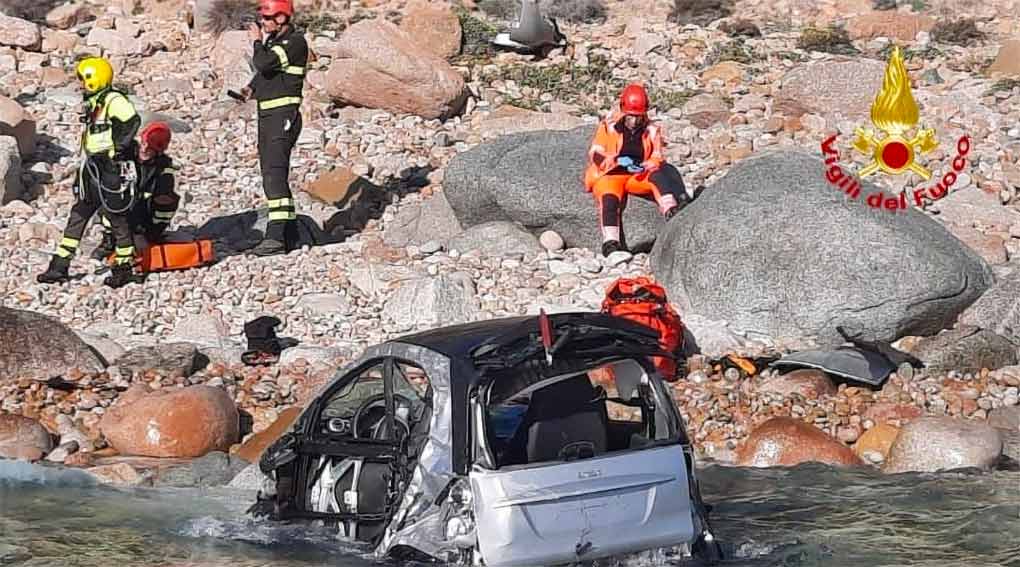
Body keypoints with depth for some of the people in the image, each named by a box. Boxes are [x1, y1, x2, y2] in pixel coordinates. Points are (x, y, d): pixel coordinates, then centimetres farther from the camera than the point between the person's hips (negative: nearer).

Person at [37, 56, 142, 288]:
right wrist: (83, 170, 23)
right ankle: (59, 267, 12)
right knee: (77, 217, 9)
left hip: (111, 171, -10)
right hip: (92, 171, 10)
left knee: (117, 219, 1)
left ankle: (124, 268, 13)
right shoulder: (93, 104, 15)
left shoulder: (114, 101, -16)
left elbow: (132, 121, -34)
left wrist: (118, 148, -26)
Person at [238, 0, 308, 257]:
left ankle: (276, 237, -26)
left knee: (274, 173, -20)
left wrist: (257, 42, -5)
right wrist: (251, 88, 7)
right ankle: (289, 236, 19)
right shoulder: (272, 41, 17)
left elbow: (264, 63, -23)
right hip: (266, 116, 10)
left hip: (283, 115, -10)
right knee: (273, 175, 12)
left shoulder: (296, 42, -11)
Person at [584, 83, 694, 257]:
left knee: (660, 175, -25)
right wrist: (617, 160, -26)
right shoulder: (608, 127, -2)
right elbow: (594, 154, -8)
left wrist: (644, 166, -21)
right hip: (610, 174, -3)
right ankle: (610, 243, -40)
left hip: (638, 176, 3)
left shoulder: (651, 130, 6)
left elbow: (657, 159, 3)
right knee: (609, 201, -32)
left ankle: (672, 210, -44)